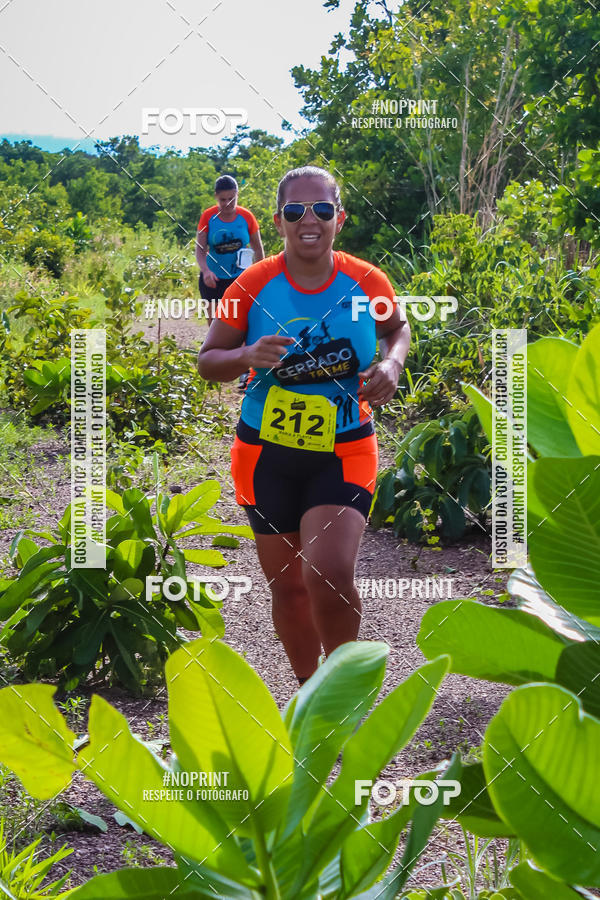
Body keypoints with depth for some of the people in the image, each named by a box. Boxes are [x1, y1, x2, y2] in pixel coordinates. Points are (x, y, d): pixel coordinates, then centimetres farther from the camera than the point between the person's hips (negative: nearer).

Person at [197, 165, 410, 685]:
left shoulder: (368, 282, -6)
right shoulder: (253, 286, -7)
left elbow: (398, 328, 16)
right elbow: (207, 362, 1)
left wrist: (392, 364, -6)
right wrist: (246, 357, -21)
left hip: (345, 452, -1)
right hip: (267, 453, 1)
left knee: (329, 575, -19)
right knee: (288, 585, 11)